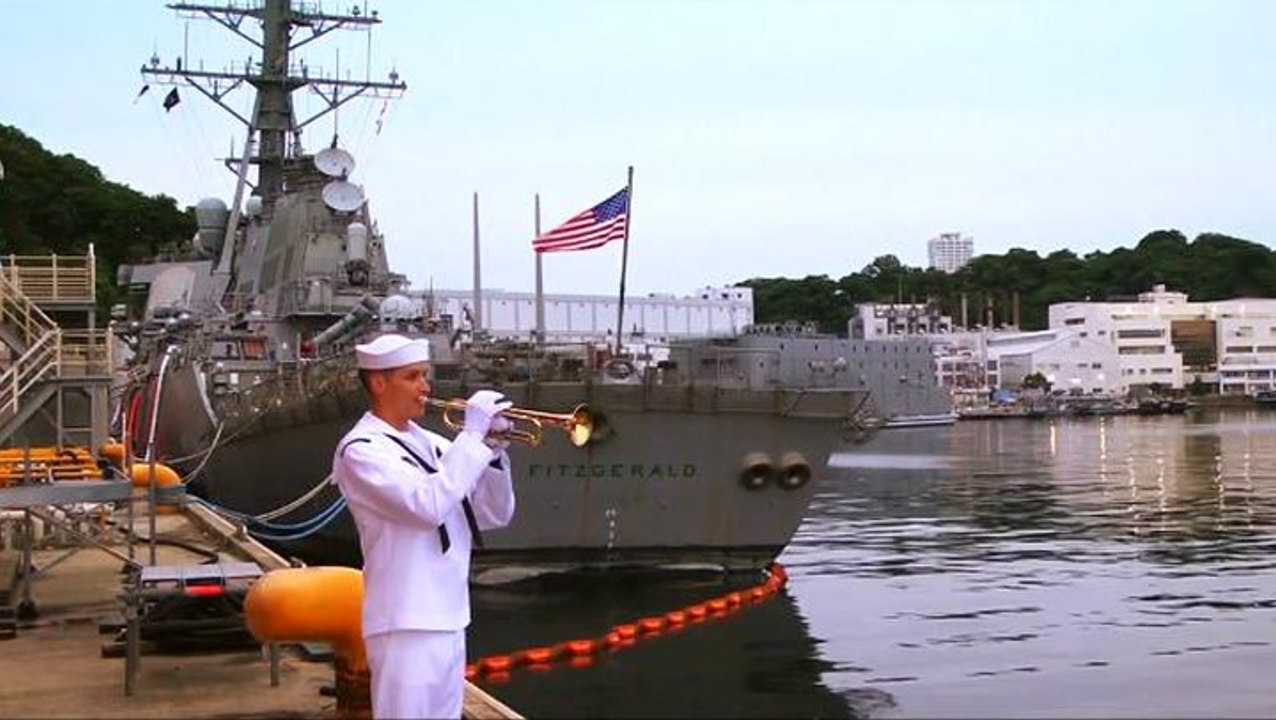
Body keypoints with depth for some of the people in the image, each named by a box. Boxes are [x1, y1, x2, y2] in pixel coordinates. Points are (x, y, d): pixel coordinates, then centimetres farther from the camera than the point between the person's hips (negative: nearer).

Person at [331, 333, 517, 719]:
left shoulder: (430, 444, 13)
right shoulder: (361, 450, -10)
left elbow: (495, 514, 12)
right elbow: (428, 505, -25)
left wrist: (493, 447, -3)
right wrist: (472, 434, -18)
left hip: (449, 621, 8)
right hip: (407, 625, -8)